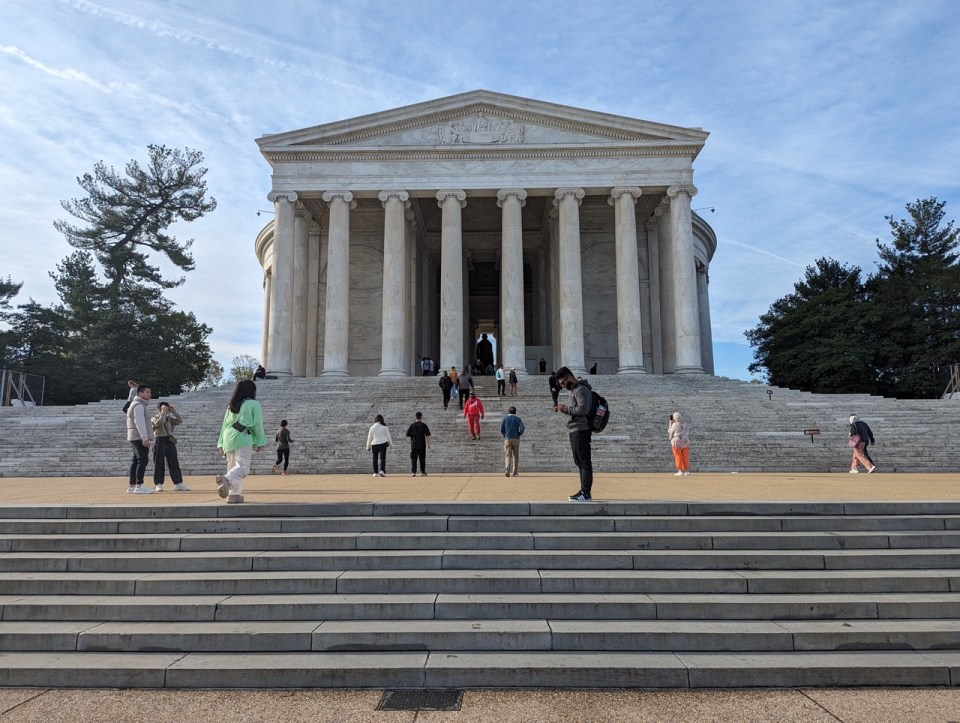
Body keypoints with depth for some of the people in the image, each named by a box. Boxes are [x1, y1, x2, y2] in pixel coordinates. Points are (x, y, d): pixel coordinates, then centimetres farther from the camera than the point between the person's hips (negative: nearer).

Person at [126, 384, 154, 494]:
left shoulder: (136, 404, 22)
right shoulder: (138, 405, -12)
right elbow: (139, 422, -21)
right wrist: (144, 438, -25)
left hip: (135, 438, 11)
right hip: (140, 437, -11)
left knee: (136, 461, 13)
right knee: (143, 460, -12)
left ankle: (131, 486, 17)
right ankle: (139, 486, -15)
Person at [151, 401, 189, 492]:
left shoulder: (169, 418, 15)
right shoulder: (154, 418, 3)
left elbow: (179, 420, 1)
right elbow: (158, 423, -19)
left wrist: (173, 411, -2)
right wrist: (163, 412, -14)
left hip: (170, 441, 4)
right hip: (159, 441, -4)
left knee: (174, 463, 1)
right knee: (159, 463, 1)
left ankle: (178, 484, 1)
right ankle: (158, 484, 9)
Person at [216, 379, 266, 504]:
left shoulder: (231, 406, 20)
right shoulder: (254, 404, 2)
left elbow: (224, 425, 19)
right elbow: (258, 424, -2)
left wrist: (221, 443, 20)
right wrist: (260, 442, 5)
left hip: (228, 439, 7)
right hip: (243, 439, -7)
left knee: (233, 467, 15)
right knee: (243, 467, -12)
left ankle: (234, 495, 13)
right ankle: (226, 479, -38)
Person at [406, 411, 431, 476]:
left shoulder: (412, 425, -2)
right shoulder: (424, 425, -3)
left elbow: (408, 434, 4)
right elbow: (427, 435, -6)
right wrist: (428, 444, -1)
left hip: (414, 445, 0)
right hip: (422, 445, 0)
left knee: (413, 459, 3)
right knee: (422, 458, 10)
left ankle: (414, 472, -4)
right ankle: (423, 472, 12)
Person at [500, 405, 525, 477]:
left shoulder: (504, 419, 8)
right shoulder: (518, 419, 6)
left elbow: (501, 429, -2)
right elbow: (522, 428, -8)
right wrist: (519, 434, 6)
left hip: (507, 439, 0)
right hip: (516, 439, 0)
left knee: (508, 455, -3)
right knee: (515, 456, 10)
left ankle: (507, 471, -22)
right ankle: (514, 472, 12)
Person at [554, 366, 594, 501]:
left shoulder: (581, 389, -13)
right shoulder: (574, 390, 18)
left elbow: (583, 409, -24)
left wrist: (566, 409, -15)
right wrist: (564, 409, 5)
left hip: (580, 430, -11)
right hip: (575, 430, 11)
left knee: (584, 462, -9)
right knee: (580, 462, 13)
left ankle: (585, 494, -8)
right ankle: (584, 491, 20)